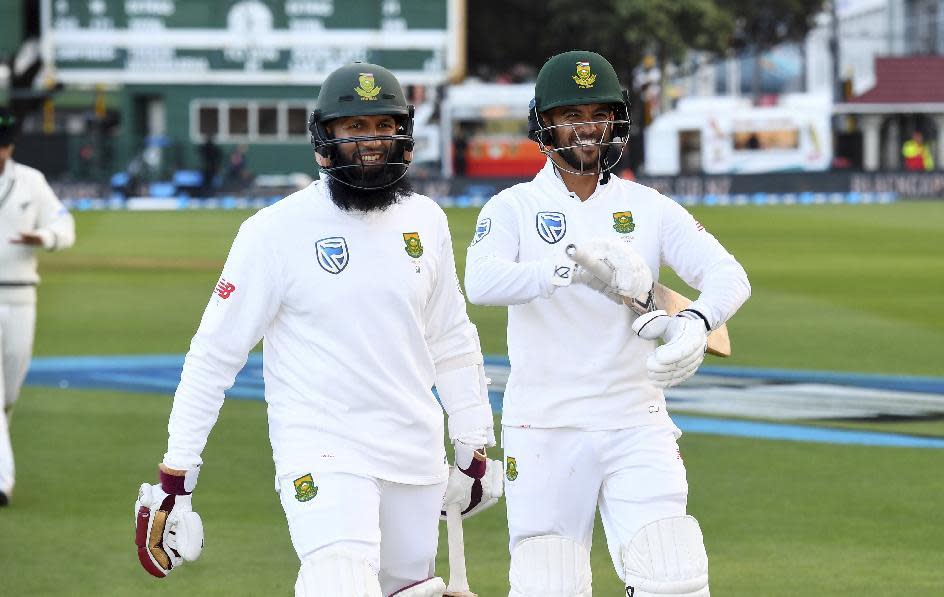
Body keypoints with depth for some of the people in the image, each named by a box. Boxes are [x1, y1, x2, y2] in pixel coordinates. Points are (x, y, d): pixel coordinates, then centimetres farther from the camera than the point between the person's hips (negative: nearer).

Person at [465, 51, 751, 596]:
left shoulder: (648, 209, 8)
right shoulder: (514, 208, 1)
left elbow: (729, 275, -6)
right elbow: (482, 281, -20)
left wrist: (696, 322, -30)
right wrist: (579, 266, -35)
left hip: (636, 426, 2)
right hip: (545, 428, -2)